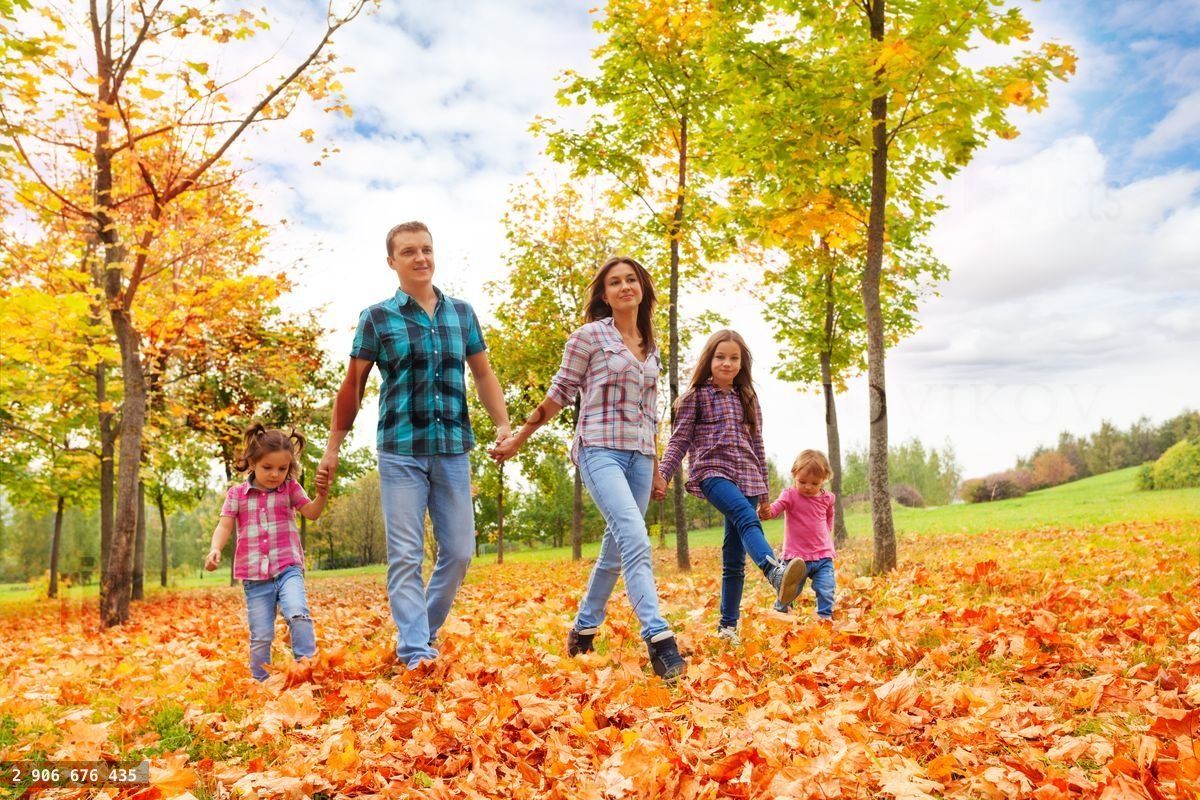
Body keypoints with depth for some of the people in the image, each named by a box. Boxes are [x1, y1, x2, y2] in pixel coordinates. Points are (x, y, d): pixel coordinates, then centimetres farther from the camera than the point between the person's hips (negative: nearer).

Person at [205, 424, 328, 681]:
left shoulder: (290, 488, 5)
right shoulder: (237, 493, 5)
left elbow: (311, 513, -1)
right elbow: (225, 526, 1)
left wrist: (321, 496, -22)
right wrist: (215, 549, -19)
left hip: (288, 567, -1)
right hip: (254, 575, 1)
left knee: (297, 613, -27)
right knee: (260, 637, 3)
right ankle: (259, 682, 19)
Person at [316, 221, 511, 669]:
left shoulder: (461, 313, 10)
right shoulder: (377, 318, 2)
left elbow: (483, 373, 15)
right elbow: (353, 386, 6)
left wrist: (503, 424, 2)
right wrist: (333, 448, 5)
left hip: (453, 450, 3)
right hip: (400, 451, -3)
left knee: (459, 551, 6)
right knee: (405, 555, -3)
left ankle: (428, 629, 26)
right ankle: (413, 649, 4)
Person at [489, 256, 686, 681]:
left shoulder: (651, 349, 15)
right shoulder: (589, 335, -2)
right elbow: (560, 393, 3)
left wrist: (656, 465, 19)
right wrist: (518, 438, 4)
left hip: (640, 455, 6)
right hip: (601, 450, -6)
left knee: (616, 549, 10)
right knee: (636, 540, -22)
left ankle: (583, 629, 27)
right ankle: (659, 640, -23)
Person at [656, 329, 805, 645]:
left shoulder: (747, 398, 17)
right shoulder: (697, 396, 4)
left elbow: (757, 445, 20)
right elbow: (680, 439, 1)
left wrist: (764, 487, 20)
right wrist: (662, 473, -11)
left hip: (746, 477, 5)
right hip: (712, 471, -5)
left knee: (735, 557, 3)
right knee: (747, 519, -35)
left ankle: (728, 625, 11)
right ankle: (775, 572, -59)